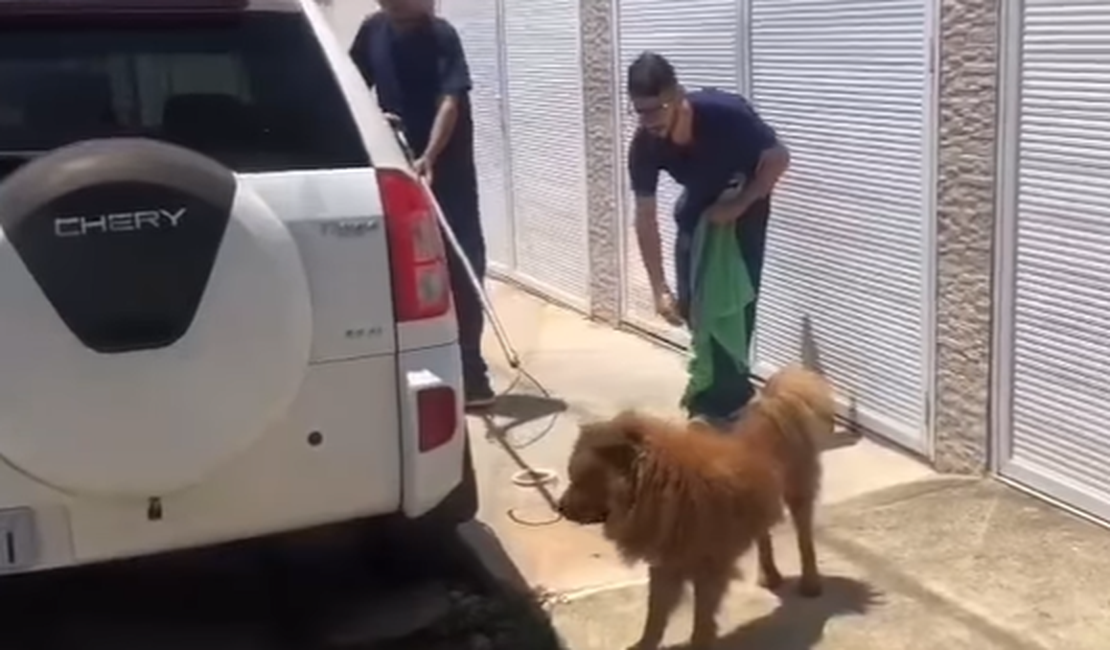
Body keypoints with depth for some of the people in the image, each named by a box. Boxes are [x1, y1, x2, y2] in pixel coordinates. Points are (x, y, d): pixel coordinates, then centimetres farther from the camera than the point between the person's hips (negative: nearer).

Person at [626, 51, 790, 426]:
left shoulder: (727, 113, -36)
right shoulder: (645, 146, -25)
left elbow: (778, 159, -20)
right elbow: (645, 219, -19)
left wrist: (738, 205, -25)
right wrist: (659, 290, -23)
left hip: (744, 208, -4)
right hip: (697, 209, 4)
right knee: (691, 303, 4)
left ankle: (722, 399, 1)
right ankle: (719, 385, 25)